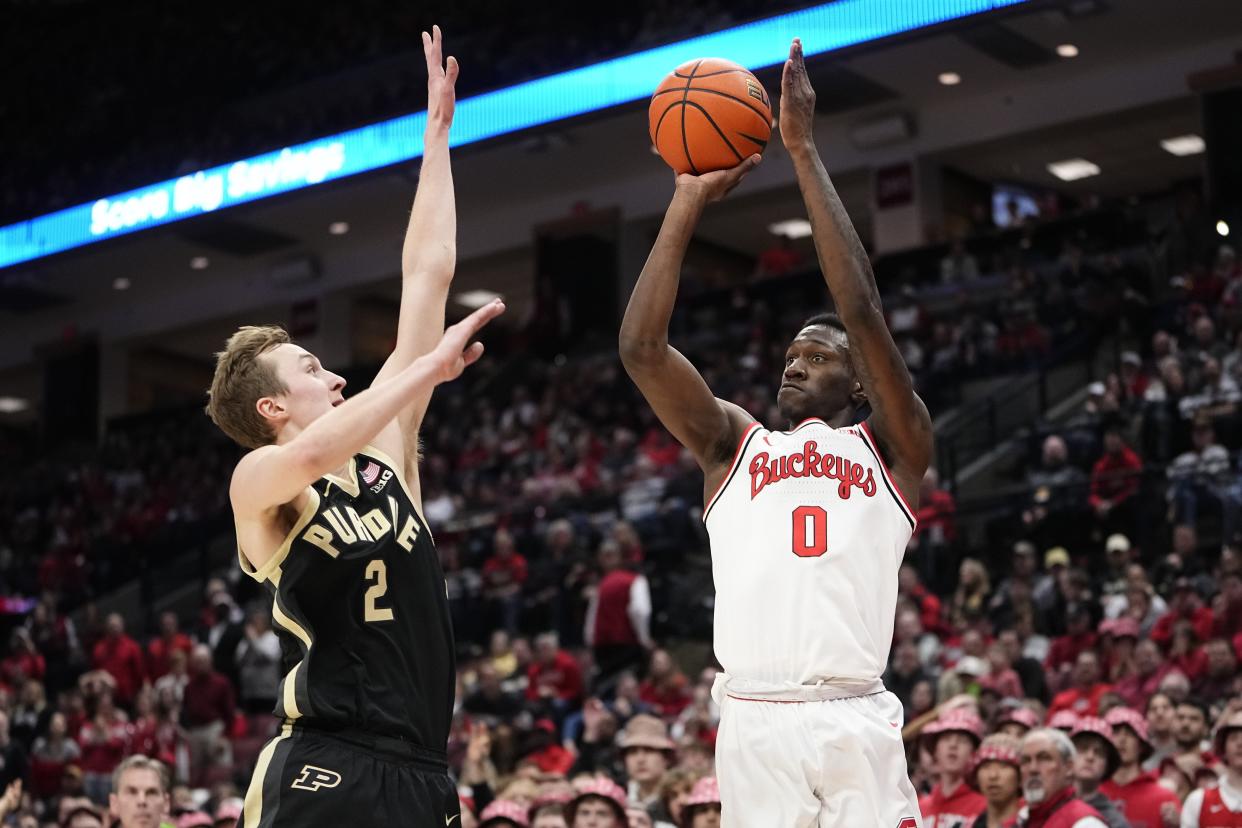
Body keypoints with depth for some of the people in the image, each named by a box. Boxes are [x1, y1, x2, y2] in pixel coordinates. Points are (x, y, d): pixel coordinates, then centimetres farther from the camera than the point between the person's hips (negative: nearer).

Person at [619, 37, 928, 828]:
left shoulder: (891, 447, 12)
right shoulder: (733, 443, 19)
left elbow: (864, 310, -2)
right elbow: (642, 347, 6)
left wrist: (804, 151, -1)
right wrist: (690, 200, 7)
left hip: (856, 722, -2)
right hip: (754, 723, 2)